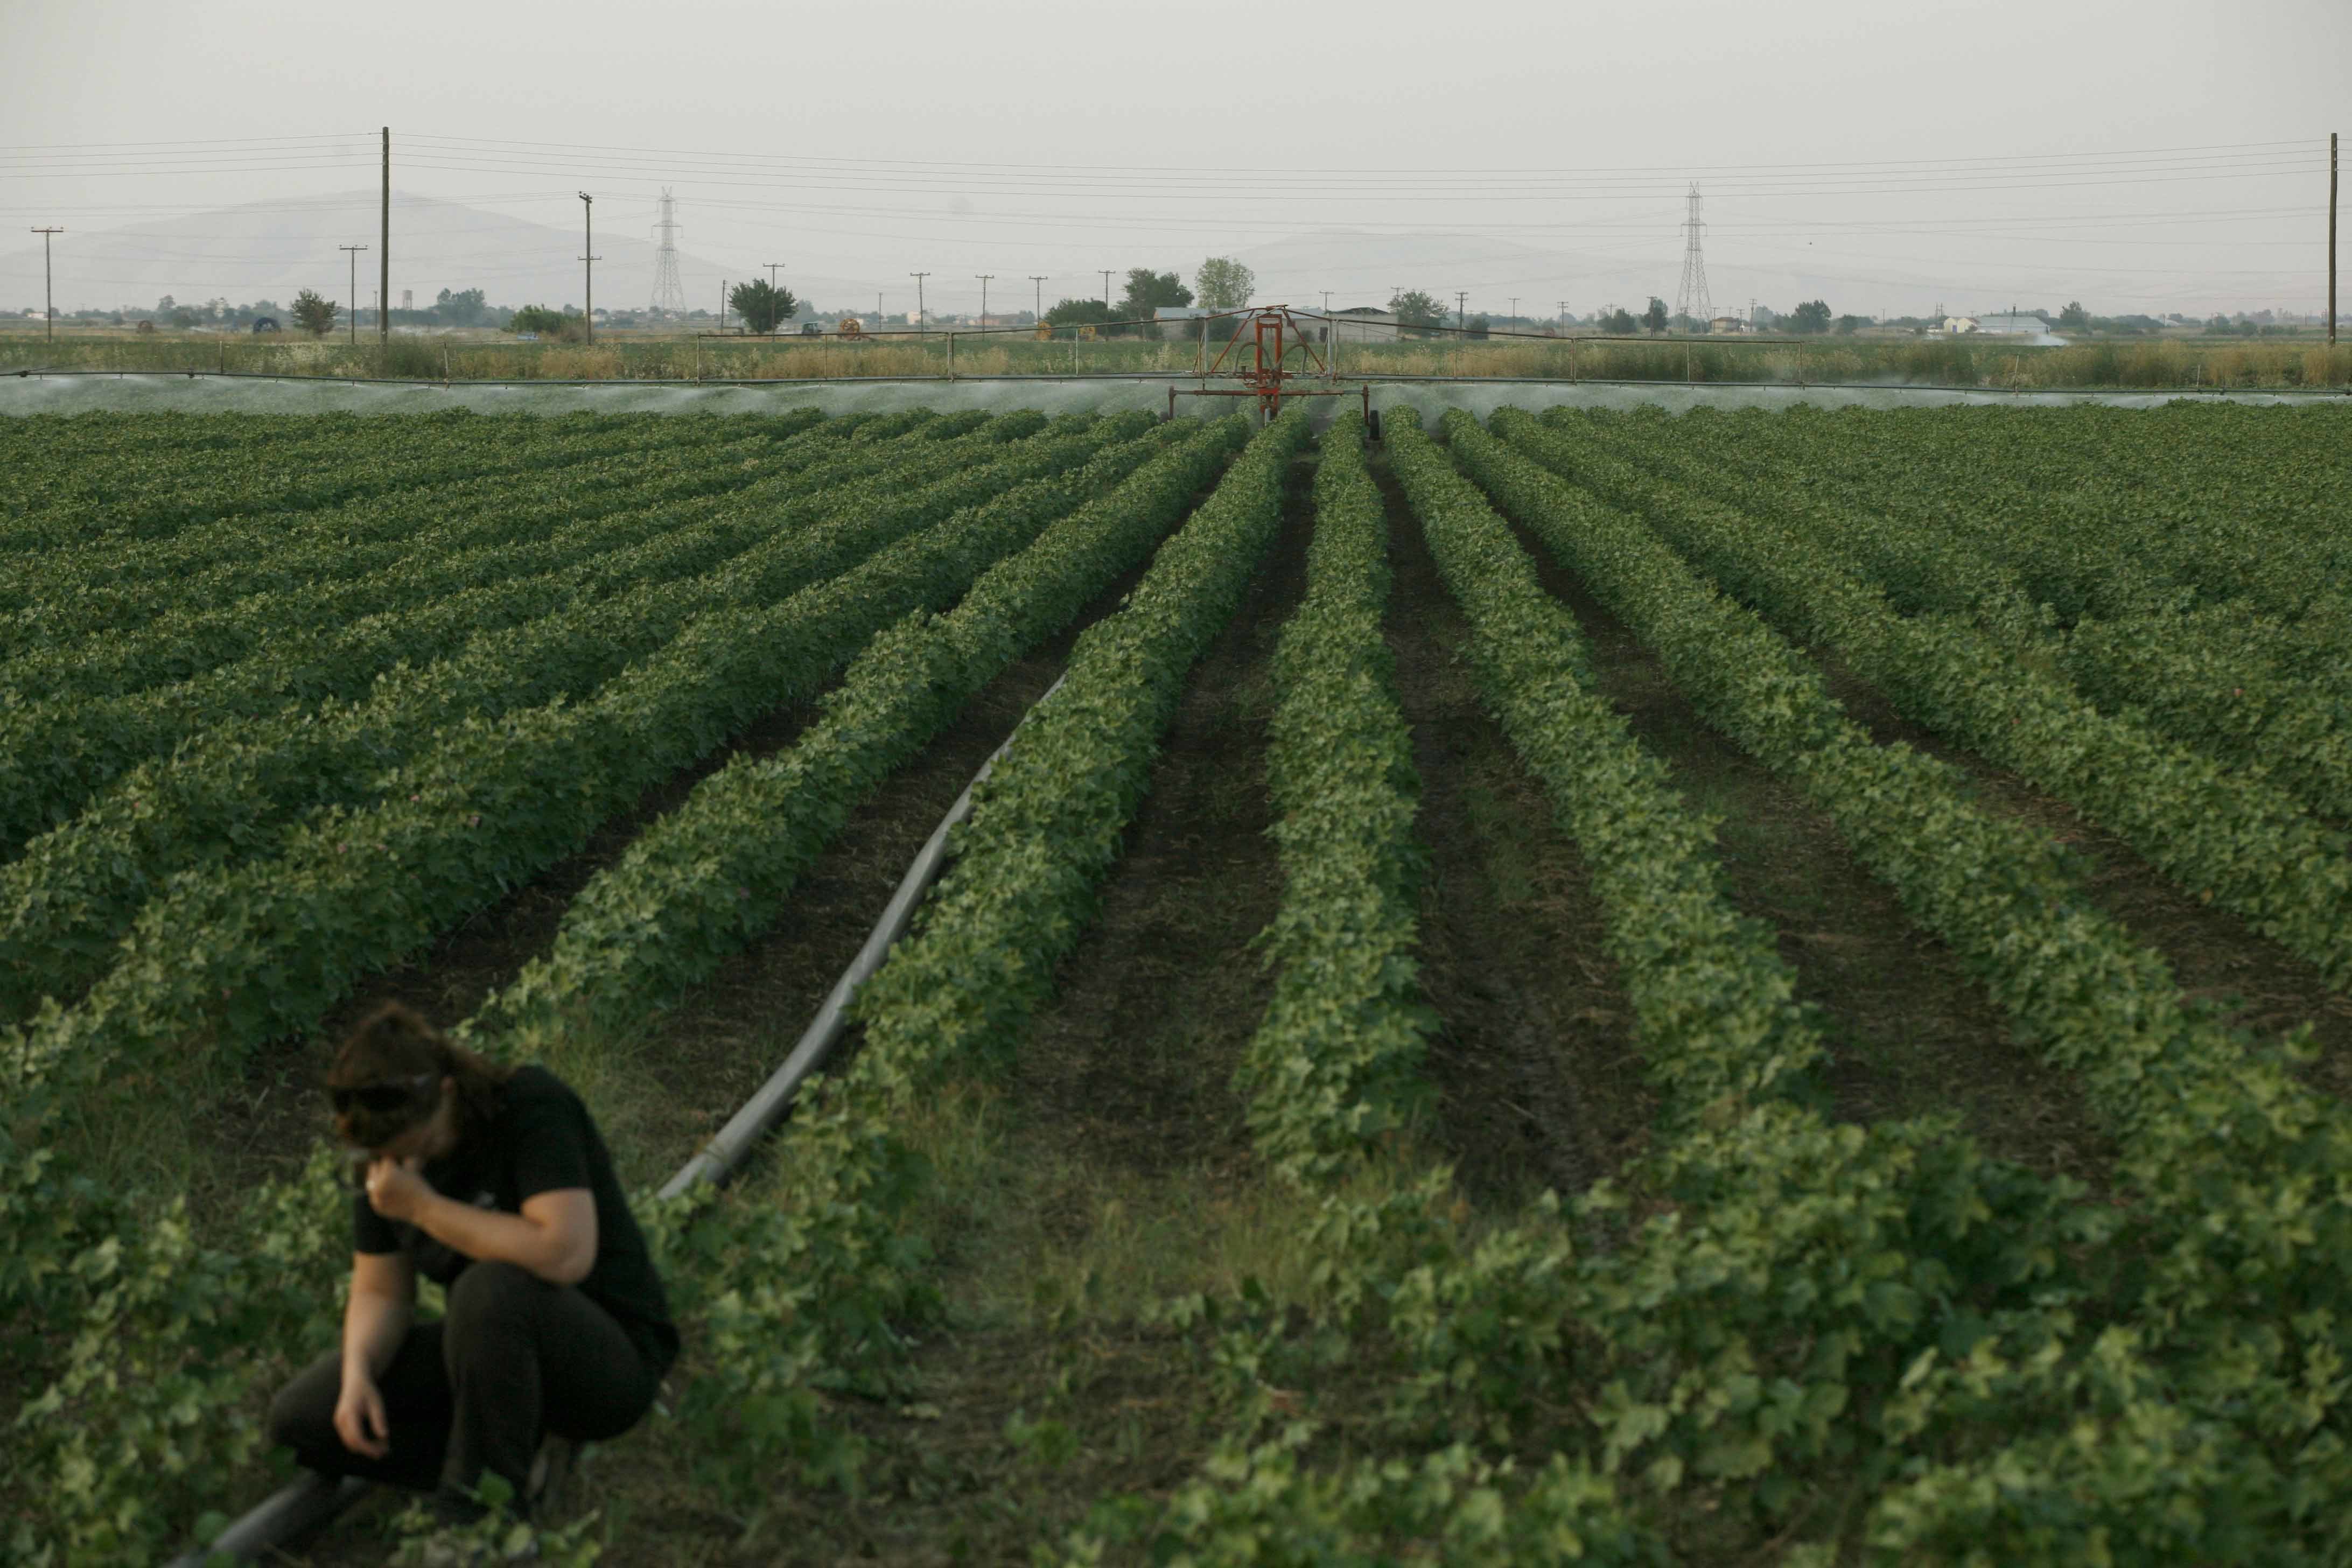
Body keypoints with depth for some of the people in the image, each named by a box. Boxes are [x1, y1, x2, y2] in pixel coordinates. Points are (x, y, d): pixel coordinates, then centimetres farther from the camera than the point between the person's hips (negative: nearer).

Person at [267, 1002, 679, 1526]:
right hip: (487, 1347, 7)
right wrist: (358, 1373, -17)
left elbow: (565, 1255, -35)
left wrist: (425, 1207, -28)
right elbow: (381, 1292, 3)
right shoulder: (389, 1155, -1)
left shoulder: (533, 1106, -21)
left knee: (492, 1288, -38)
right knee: (299, 1417, -7)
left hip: (613, 1354, -7)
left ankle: (488, 1513, -21)